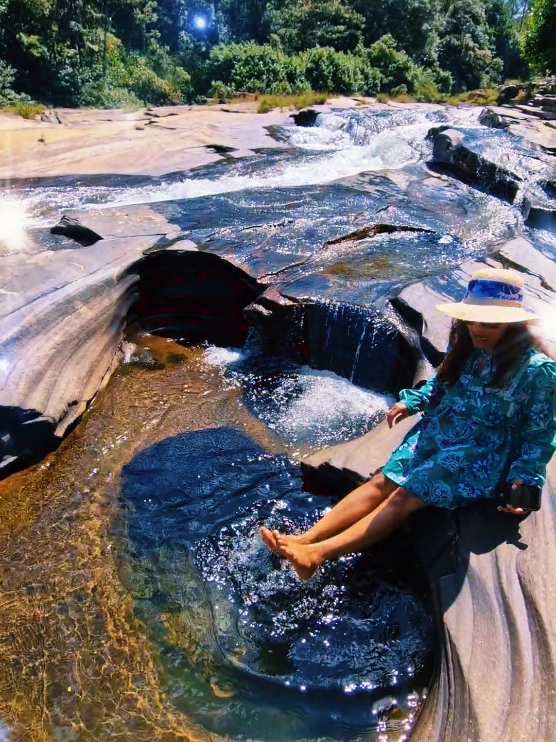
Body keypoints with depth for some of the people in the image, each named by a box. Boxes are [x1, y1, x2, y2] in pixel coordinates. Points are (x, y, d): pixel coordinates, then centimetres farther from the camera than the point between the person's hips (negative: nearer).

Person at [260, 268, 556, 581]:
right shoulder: (465, 348, 2)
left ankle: (317, 554, -32)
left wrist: (523, 478, -13)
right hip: (438, 431, 6)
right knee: (383, 482, -13)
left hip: (481, 453, -6)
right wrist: (411, 402, 7)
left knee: (406, 496, -22)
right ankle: (305, 538, -23)